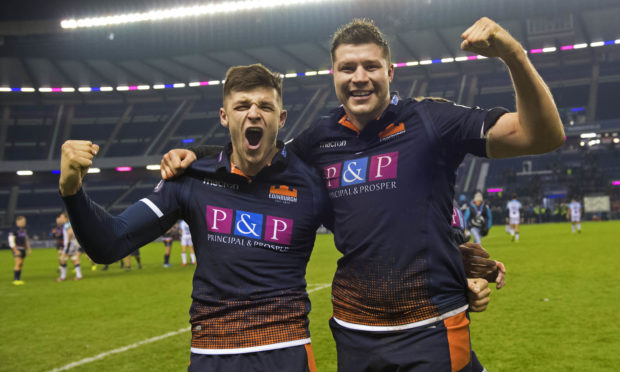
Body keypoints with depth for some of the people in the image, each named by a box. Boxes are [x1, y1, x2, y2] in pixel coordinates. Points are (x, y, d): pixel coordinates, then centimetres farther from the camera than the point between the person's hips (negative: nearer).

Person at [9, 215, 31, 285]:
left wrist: (29, 249, 18)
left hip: (23, 249, 7)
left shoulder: (24, 229, 12)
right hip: (17, 249, -7)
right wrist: (16, 250, -18)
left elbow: (27, 239, 22)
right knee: (18, 263, -14)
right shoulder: (14, 229, -11)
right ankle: (15, 280, -12)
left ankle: (19, 279, 10)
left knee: (21, 264, 6)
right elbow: (11, 241, -14)